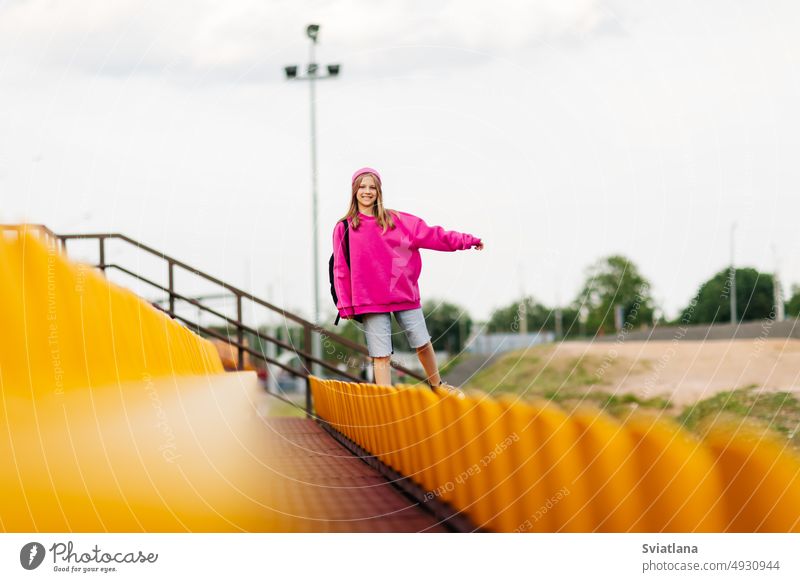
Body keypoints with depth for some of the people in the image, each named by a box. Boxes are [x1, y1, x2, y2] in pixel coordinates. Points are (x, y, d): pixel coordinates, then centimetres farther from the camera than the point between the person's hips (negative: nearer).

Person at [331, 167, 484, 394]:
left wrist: (466, 240, 1)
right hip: (370, 301, -2)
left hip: (404, 294, 2)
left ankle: (436, 384, 33)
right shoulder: (344, 228, 3)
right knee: (381, 355, -4)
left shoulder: (396, 220, 7)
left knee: (423, 343, 9)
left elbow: (430, 234, 6)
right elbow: (341, 270, 2)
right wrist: (345, 305, -3)